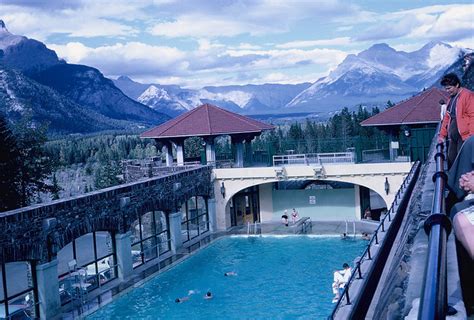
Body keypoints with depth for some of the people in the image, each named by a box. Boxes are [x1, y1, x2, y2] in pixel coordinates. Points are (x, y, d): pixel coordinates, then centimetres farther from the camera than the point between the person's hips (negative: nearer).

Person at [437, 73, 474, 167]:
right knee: (451, 162, 11)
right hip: (453, 137, 9)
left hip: (464, 137, -9)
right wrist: (442, 134, 19)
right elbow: (447, 117, 24)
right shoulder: (451, 98, 19)